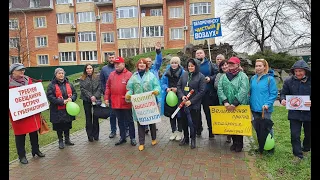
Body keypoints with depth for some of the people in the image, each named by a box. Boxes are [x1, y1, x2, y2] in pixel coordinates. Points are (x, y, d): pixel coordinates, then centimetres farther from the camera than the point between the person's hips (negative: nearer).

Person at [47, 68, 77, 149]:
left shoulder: (68, 84, 7)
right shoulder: (52, 85, -8)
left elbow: (74, 93, 9)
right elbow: (50, 97, -16)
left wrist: (71, 98, -13)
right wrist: (62, 101, -23)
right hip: (57, 110, -4)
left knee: (67, 125, 15)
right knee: (59, 127, 7)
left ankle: (67, 139, 32)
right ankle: (61, 141, 24)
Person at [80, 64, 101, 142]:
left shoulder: (97, 78, 6)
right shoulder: (82, 79, 4)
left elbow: (99, 88, 0)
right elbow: (83, 89, -4)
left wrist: (95, 96, -13)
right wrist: (90, 96, -14)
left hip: (96, 100, 1)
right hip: (86, 100, 0)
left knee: (96, 118, 5)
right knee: (88, 118, 6)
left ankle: (96, 135, 16)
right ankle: (90, 135, 14)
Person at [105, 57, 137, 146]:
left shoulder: (129, 74, -7)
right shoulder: (112, 74, 9)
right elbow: (108, 87, 12)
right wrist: (106, 98, 7)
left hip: (126, 103, -5)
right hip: (115, 103, 5)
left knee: (129, 121, 8)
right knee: (120, 121, 16)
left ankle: (132, 138, 20)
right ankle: (122, 137, 29)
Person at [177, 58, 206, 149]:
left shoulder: (201, 77, -7)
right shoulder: (184, 75, 5)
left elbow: (202, 91, -11)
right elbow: (178, 86, 8)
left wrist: (191, 101, -15)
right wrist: (182, 96, -10)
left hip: (194, 104, -4)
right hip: (183, 103, 4)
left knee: (193, 122, 6)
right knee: (184, 121, 14)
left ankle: (193, 139, 26)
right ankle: (185, 137, 33)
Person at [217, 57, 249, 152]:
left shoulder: (243, 76, -5)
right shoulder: (223, 76, 8)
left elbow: (243, 91, -16)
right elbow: (219, 89, -2)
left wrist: (235, 103, -23)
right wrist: (225, 101, -15)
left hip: (240, 106, -3)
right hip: (227, 106, 4)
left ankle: (239, 144, 23)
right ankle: (234, 142, 28)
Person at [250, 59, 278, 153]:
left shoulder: (270, 79, -8)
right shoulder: (253, 78, 7)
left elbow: (274, 93, -9)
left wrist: (268, 104, -20)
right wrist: (251, 104, 7)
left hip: (265, 109, -5)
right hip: (254, 108, 5)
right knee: (257, 128, 14)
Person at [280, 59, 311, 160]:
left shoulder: (309, 81, -9)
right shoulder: (289, 81, -3)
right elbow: (283, 93, 4)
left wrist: (310, 103, -25)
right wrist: (282, 99, -18)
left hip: (308, 113, 0)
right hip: (294, 113, 0)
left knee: (308, 134, 20)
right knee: (295, 135, 0)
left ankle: (306, 148, 46)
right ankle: (298, 155, 14)